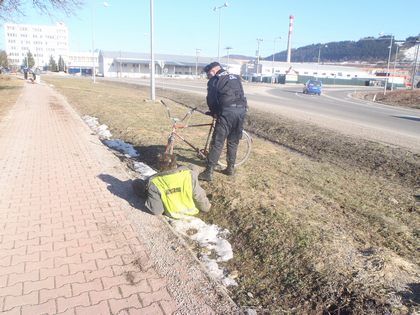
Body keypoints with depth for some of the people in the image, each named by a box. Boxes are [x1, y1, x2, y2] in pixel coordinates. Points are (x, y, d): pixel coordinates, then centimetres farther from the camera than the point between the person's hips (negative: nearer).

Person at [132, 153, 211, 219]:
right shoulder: (189, 174, -22)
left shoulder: (154, 183, -24)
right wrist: (206, 207, 8)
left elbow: (156, 211, -19)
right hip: (191, 211, 1)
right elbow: (200, 197, -13)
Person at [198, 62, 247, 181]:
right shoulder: (236, 77, 27)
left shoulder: (214, 80, 10)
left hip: (227, 111, -6)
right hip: (242, 110, 6)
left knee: (217, 142, -4)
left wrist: (214, 112, 26)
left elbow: (211, 100, 10)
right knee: (233, 141, 18)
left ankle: (208, 172, -2)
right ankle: (230, 168, 25)